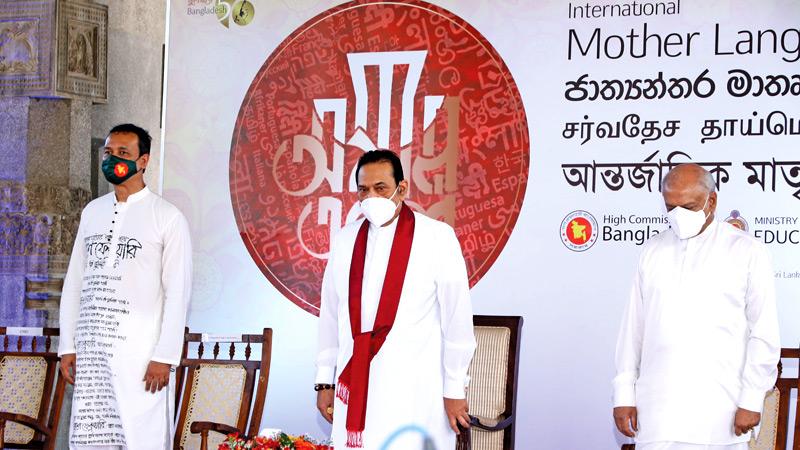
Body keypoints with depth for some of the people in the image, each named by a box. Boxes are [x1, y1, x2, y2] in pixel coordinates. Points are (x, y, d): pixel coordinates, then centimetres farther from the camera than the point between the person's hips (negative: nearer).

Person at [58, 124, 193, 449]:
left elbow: (177, 292, -6)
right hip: (91, 350, 5)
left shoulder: (167, 217, -2)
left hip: (141, 354, -5)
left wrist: (164, 357, -11)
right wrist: (67, 346, 10)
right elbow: (74, 282, 16)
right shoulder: (92, 212, 14)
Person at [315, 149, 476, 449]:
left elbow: (457, 318, -3)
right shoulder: (346, 239, 9)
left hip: (414, 391, -4)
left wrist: (454, 390, -2)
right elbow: (330, 314, 13)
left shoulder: (437, 237, -5)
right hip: (354, 384, 4)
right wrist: (325, 381, 12)